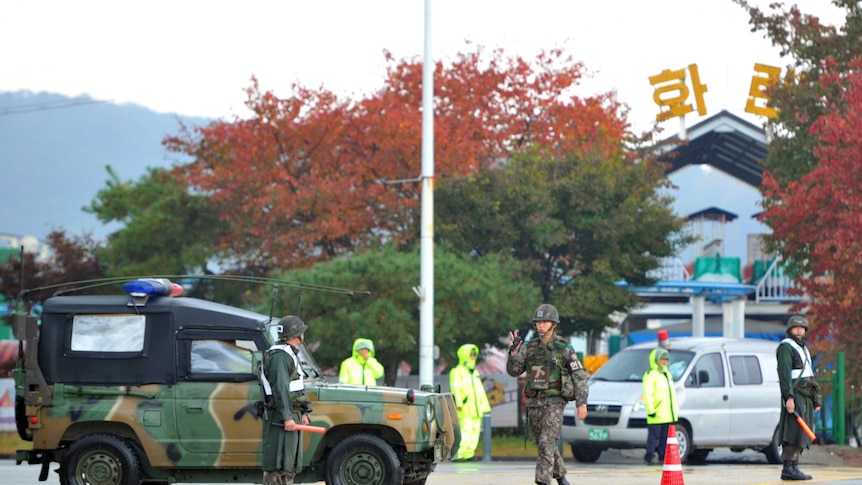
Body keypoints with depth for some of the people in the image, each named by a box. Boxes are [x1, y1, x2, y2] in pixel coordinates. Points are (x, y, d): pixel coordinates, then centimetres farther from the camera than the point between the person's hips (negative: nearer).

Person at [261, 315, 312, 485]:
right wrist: (287, 417, -28)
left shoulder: (291, 355, 19)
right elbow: (280, 388, -23)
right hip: (280, 418, -11)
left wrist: (304, 412, 16)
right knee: (277, 464, -11)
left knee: (290, 464, 14)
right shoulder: (279, 356, -16)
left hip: (292, 416, 11)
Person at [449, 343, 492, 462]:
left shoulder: (475, 372, 23)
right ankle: (457, 455, -17)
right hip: (465, 408, -8)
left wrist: (485, 406, 23)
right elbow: (455, 388, -12)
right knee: (466, 429, -16)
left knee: (475, 430, 3)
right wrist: (458, 403, -22)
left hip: (476, 409, 8)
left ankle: (469, 454, 7)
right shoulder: (457, 371, -2)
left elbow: (480, 390, 26)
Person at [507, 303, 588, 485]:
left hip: (554, 402, -6)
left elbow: (580, 375, -8)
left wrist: (582, 402, -18)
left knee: (546, 444, -17)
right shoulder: (531, 347, 8)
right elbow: (514, 371, 3)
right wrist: (514, 351, -14)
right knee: (545, 444, 15)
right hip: (534, 402, 6)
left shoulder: (564, 348, -6)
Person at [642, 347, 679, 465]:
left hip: (668, 415, 8)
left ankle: (663, 456, 13)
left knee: (665, 437, 9)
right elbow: (648, 394, -12)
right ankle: (650, 457, -5)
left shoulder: (668, 374, 22)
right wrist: (650, 410, -18)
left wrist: (676, 409, 22)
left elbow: (673, 393, 26)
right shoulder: (650, 375, -5)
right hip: (657, 415, -8)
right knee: (654, 436, -7)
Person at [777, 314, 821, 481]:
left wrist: (816, 399, 23)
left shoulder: (803, 348, 23)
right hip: (794, 395, -9)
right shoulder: (786, 347, -7)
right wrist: (789, 397, -25)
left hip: (806, 398, 9)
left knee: (801, 436, 6)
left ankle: (793, 467, 6)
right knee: (795, 431, -16)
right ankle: (789, 468, -20)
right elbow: (784, 374, -17)